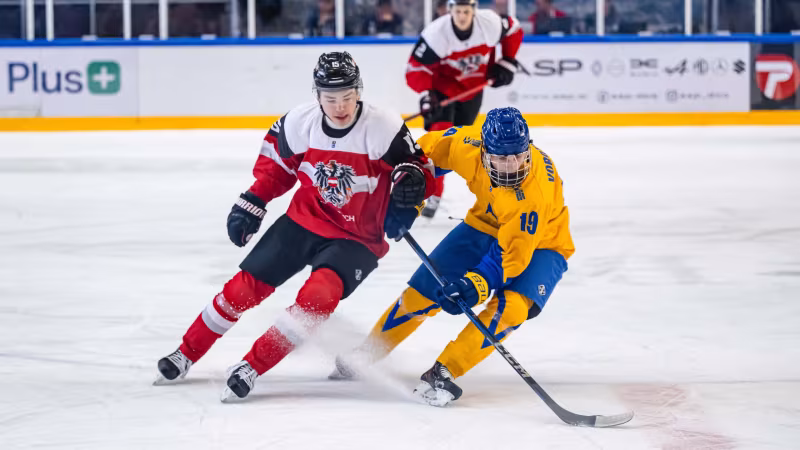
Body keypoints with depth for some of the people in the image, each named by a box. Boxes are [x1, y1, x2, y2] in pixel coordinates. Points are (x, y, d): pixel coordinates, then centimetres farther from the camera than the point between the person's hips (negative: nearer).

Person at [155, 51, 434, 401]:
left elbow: (416, 163, -11)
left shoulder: (385, 130, -22)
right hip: (304, 221, 3)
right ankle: (186, 355, 21)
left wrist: (410, 180, -33)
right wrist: (251, 203, 2)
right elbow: (275, 164, 6)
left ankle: (253, 366, -17)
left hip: (357, 238, -3)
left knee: (319, 295, -28)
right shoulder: (299, 123, -12)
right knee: (247, 286, 1)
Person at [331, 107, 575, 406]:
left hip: (539, 244, -4)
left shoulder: (535, 192, -39)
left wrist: (477, 284, -50)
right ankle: (365, 354, 23)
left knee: (511, 307, -31)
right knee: (422, 291, 2)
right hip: (485, 225, 5)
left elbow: (512, 254, -37)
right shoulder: (469, 146, -27)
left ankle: (443, 373, -25)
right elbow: (429, 149, -6)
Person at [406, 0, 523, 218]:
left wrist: (507, 62, -4)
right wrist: (426, 94, -40)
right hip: (442, 86, -4)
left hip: (473, 88, 4)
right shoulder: (436, 34, -32)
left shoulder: (491, 23, -23)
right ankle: (431, 195, -14)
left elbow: (514, 31, -1)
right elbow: (415, 69, -27)